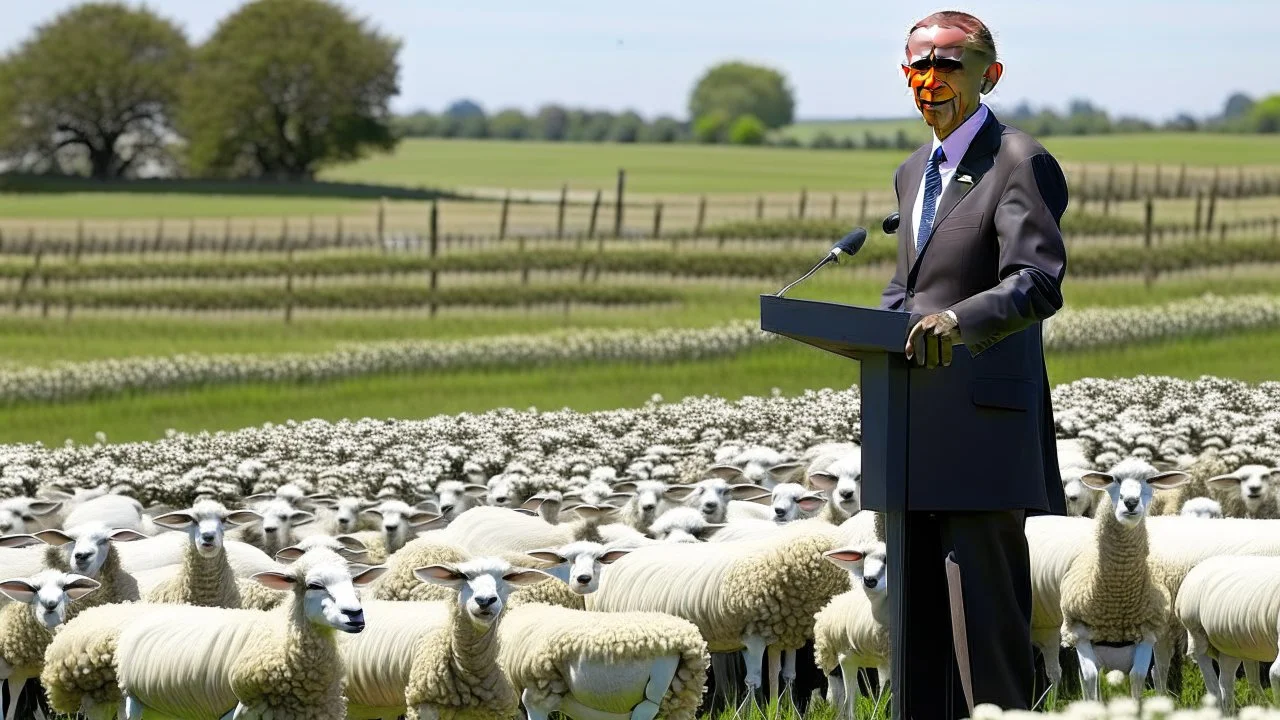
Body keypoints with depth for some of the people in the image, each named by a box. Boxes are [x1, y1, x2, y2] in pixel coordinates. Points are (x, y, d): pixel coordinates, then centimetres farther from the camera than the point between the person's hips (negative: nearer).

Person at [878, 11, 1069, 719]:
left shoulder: (1019, 163, -7)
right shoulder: (913, 173, 21)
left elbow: (1038, 283, -18)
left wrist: (961, 319, -36)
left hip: (983, 422, -8)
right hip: (918, 426, 8)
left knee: (984, 604, -10)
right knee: (916, 611, 10)